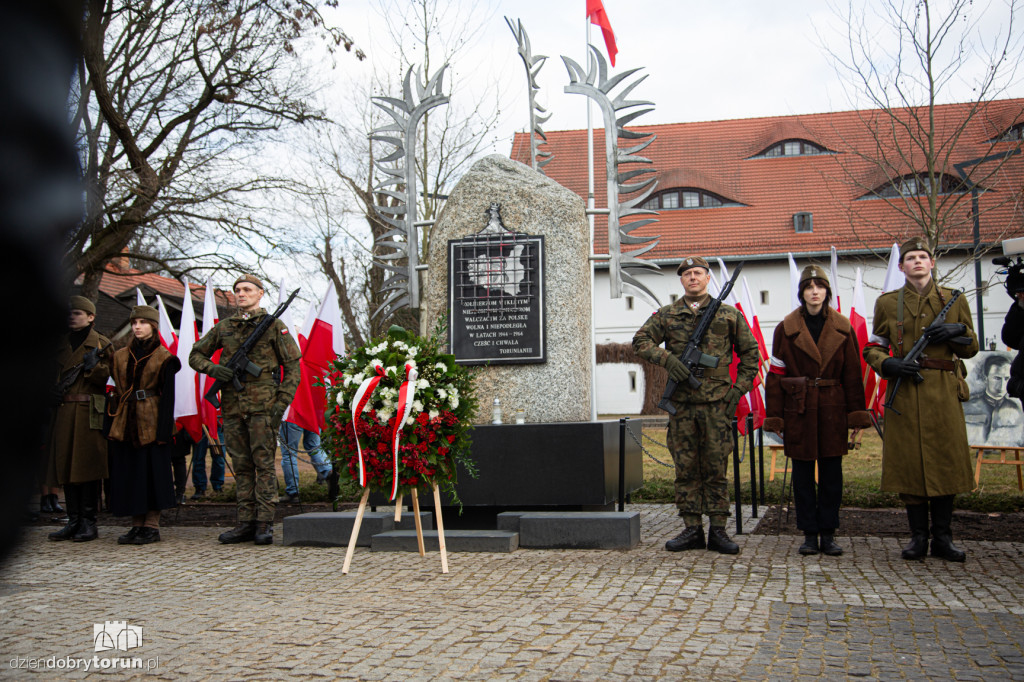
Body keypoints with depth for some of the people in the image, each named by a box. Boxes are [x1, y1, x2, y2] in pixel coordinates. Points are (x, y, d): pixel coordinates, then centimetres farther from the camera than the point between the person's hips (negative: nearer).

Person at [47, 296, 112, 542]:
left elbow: (103, 377, -4)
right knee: (66, 464, 4)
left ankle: (88, 522, -1)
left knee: (87, 465, -6)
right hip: (64, 410, 5)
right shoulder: (62, 344, 16)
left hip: (89, 411, -5)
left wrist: (92, 367, -22)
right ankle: (73, 521, 11)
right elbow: (56, 373, 21)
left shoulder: (100, 343, 2)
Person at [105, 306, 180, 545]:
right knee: (128, 471, 6)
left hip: (151, 422, -5)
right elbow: (116, 392, 13)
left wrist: (164, 429, -11)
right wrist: (110, 425, 7)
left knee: (153, 470, -3)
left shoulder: (163, 358, -1)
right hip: (125, 423, 5)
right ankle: (137, 524, 15)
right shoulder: (121, 356, 12)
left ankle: (152, 526, 5)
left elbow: (167, 396, -4)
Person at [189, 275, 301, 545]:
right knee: (242, 465, 8)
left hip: (263, 405, -4)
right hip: (233, 406, 5)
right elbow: (196, 355, 21)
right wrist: (213, 369, -1)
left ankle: (265, 524, -1)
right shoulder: (224, 327, 14)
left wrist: (283, 401, -9)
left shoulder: (274, 325, 2)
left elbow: (292, 366, 0)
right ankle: (246, 523, 13)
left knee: (264, 463, -5)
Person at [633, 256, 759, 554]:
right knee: (685, 468, 4)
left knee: (716, 467, 2)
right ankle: (692, 530, 11)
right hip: (681, 404, 1)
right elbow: (641, 340, 3)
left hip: (717, 404, -1)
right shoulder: (667, 315, 9)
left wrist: (739, 389, 2)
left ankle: (718, 530, 8)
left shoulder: (729, 314, 7)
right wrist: (667, 358, -14)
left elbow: (750, 353, 10)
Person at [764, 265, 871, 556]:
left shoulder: (842, 328, 5)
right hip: (798, 409, -1)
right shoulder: (786, 328, 1)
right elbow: (775, 374, 1)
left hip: (832, 409, 1)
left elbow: (853, 374, 6)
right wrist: (774, 417, -3)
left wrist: (856, 414, 1)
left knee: (831, 471, 4)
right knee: (802, 472, 4)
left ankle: (828, 534, 14)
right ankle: (809, 534, 14)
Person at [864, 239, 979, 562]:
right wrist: (888, 365, -11)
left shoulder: (954, 300, 9)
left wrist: (955, 333, -8)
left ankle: (943, 537, 13)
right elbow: (872, 349, 9)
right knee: (909, 462, 0)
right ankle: (918, 537, 11)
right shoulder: (887, 303, 7)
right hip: (905, 393, -1)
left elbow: (971, 348, 14)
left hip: (943, 392, 1)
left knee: (945, 460, 2)